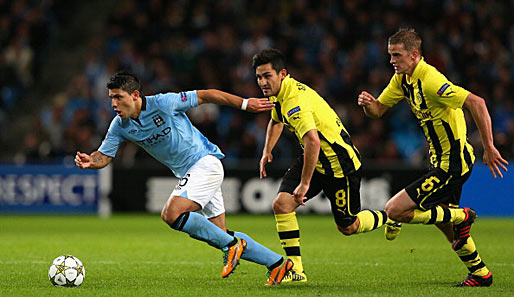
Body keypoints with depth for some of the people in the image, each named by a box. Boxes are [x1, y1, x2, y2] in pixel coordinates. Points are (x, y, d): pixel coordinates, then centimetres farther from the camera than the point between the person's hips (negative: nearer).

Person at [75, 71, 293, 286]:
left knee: (171, 214, -25)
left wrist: (244, 103, -7)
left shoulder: (163, 103, -18)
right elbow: (104, 155, 1)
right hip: (187, 174, 8)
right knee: (219, 235, 7)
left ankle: (230, 245, -13)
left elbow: (205, 96, -11)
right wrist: (89, 161, -23)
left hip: (205, 162, -8)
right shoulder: (120, 126, 0)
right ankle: (276, 263, 17)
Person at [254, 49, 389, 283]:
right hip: (313, 160, 9)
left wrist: (304, 184, -38)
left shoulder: (296, 101, -31)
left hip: (340, 162, -9)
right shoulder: (279, 93, 1)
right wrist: (267, 152, 18)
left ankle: (388, 218, 37)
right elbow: (276, 120, 26)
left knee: (347, 227, 7)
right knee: (282, 204, -10)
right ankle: (295, 270, -4)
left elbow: (313, 142, -43)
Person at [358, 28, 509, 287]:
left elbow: (476, 103, -29)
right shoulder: (402, 78, 5)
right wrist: (368, 104, -13)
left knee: (394, 211, -13)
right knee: (446, 226, 22)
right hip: (442, 161, 10)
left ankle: (462, 217, -1)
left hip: (452, 163, -10)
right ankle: (480, 274, 35)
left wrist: (489, 148, -29)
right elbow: (378, 110, 12)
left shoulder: (430, 80, -24)